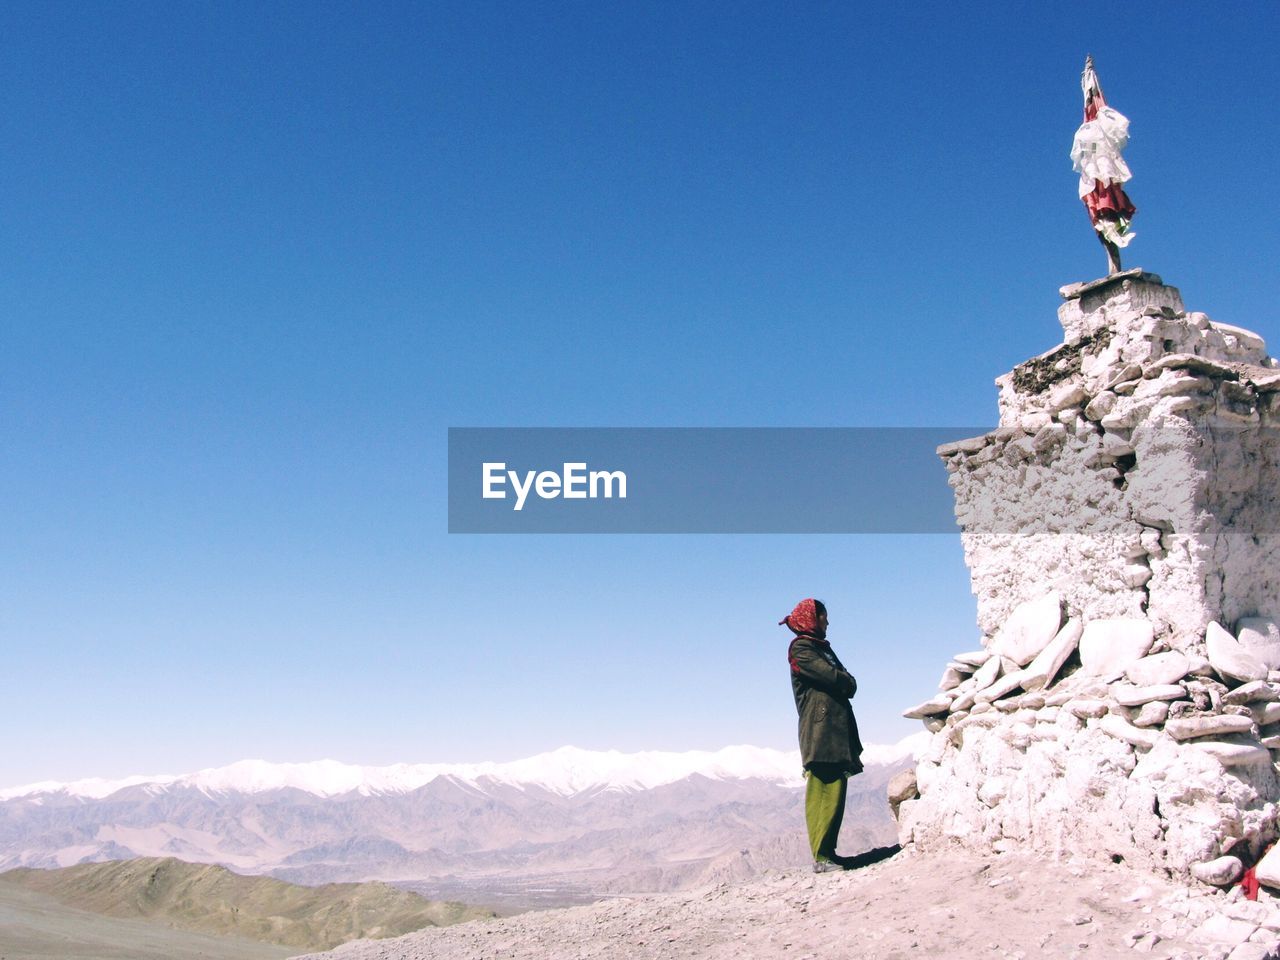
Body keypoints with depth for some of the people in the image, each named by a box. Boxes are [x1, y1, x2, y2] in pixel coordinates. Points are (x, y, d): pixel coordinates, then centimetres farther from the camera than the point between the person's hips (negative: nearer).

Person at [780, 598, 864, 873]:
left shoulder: (821, 647, 24)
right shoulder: (800, 648, -4)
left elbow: (848, 684, 18)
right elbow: (831, 676, -15)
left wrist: (844, 683, -2)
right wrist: (848, 682, 3)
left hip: (838, 731, 9)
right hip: (821, 729, -9)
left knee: (834, 792, 7)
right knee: (825, 794, -11)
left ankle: (828, 852, 10)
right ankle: (821, 857, -11)